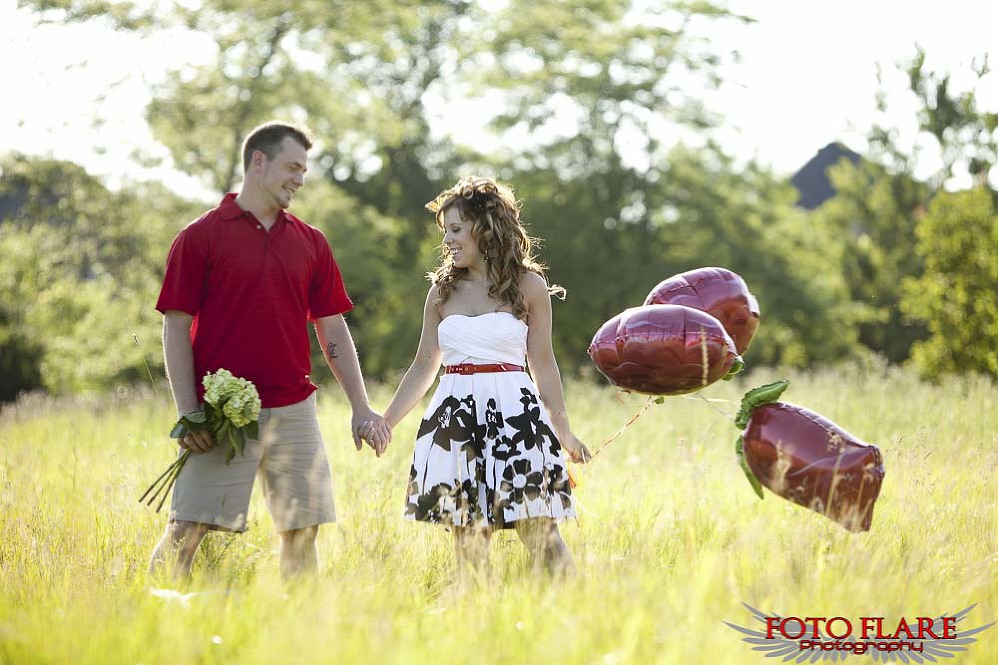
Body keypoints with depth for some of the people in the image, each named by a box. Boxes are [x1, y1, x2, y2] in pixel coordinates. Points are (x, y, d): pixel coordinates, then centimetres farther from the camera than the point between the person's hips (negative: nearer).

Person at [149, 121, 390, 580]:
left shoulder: (310, 243, 12)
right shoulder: (200, 236, 0)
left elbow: (333, 331, 14)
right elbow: (176, 327, -2)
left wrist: (361, 408, 7)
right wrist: (187, 411, -11)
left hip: (294, 412, 4)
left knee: (302, 530, 5)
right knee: (186, 531, -7)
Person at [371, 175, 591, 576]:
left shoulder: (528, 285, 3)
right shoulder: (442, 291, 11)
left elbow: (543, 365, 6)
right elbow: (423, 366, 16)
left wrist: (563, 430, 4)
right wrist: (384, 423, 12)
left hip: (514, 415, -3)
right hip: (456, 419, 3)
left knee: (539, 532, -9)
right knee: (467, 537, 2)